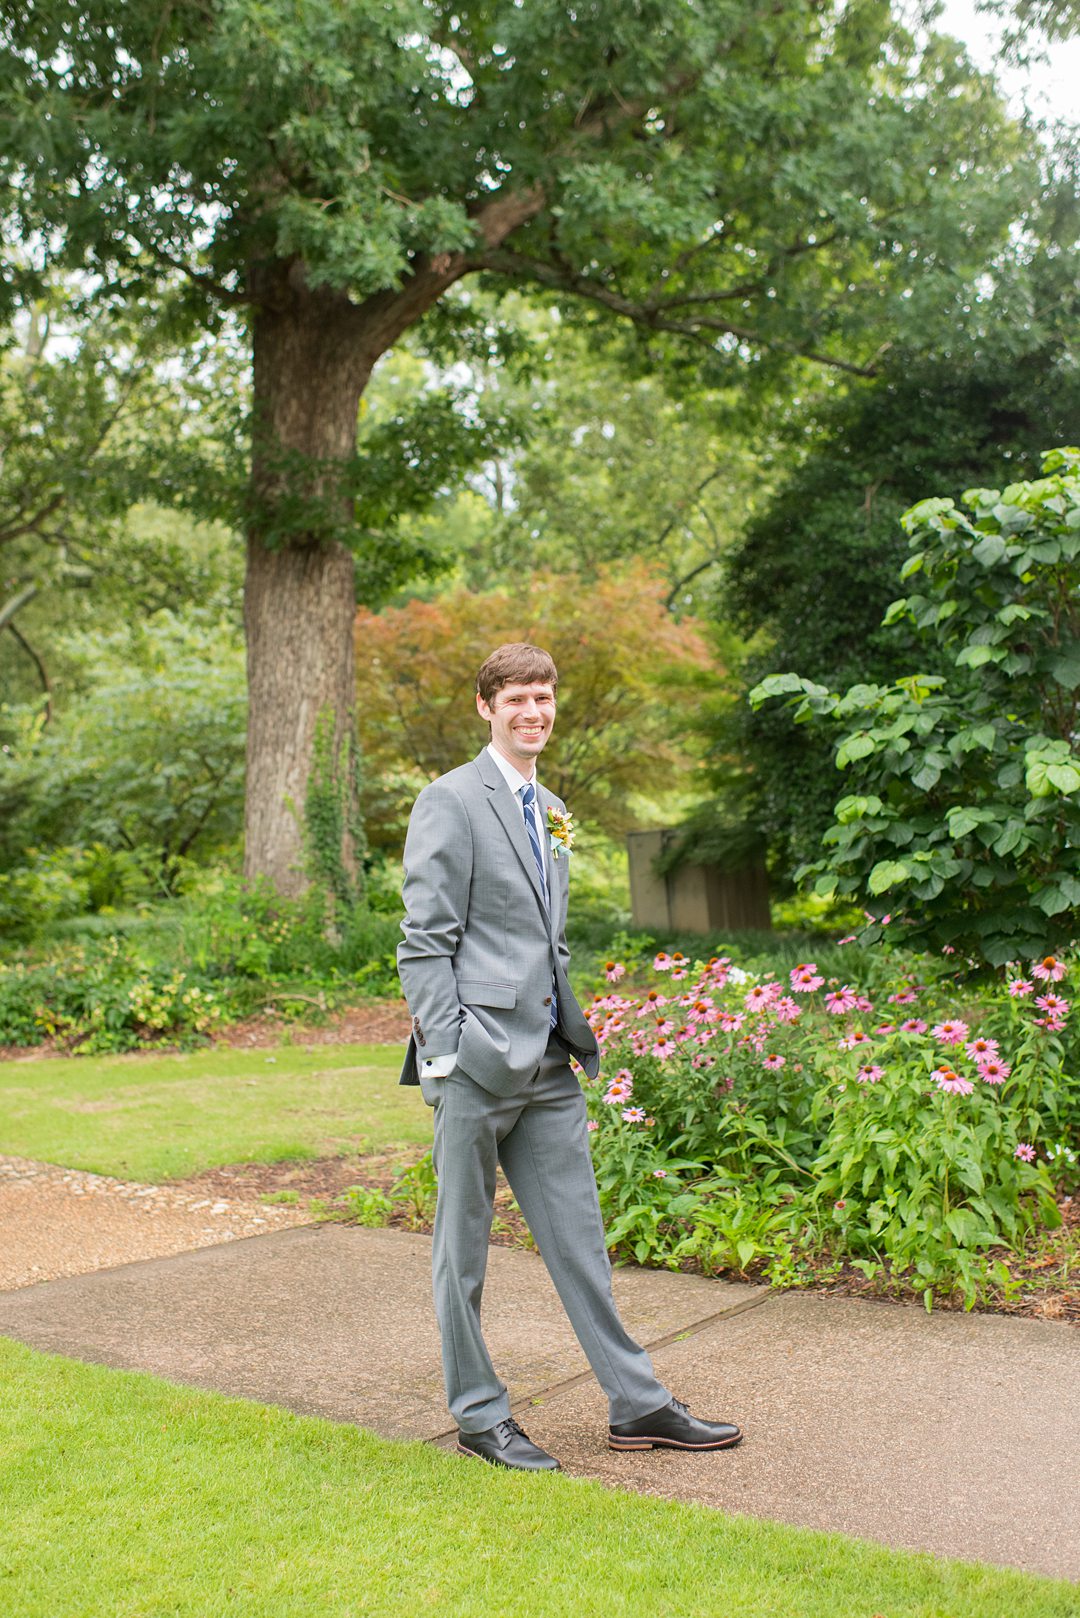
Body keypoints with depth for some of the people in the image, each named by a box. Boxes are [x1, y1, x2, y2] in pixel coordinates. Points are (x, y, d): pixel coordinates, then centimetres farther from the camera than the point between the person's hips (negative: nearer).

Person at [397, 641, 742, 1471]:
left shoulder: (551, 811, 17)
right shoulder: (451, 802, -7)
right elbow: (425, 943, -11)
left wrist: (577, 1034, 17)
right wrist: (442, 1058, -16)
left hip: (549, 1062, 7)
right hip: (478, 1059, -7)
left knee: (579, 1236, 13)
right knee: (464, 1244, 6)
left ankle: (638, 1404, 21)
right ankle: (480, 1415, 19)